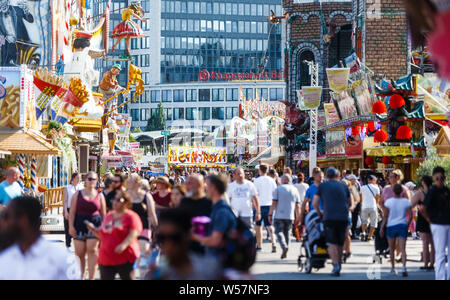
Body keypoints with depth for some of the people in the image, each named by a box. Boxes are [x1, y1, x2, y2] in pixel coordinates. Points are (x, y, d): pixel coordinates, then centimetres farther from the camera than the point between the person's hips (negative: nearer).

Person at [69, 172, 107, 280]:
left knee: (92, 250, -10)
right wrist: (71, 226, -6)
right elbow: (72, 212, 3)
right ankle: (81, 275, 19)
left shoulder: (99, 196, 8)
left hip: (95, 225, -1)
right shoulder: (78, 194, 7)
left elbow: (103, 214, 11)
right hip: (80, 224, 1)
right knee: (79, 253, 2)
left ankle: (91, 278, -9)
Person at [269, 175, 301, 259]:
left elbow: (274, 203, -6)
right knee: (286, 233, 14)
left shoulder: (278, 189, 0)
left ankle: (284, 247, -26)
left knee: (279, 232, -1)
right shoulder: (294, 190, 9)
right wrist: (297, 217, 11)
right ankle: (285, 253, 12)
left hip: (279, 215, -3)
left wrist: (270, 214, -1)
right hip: (290, 216, 3)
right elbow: (297, 206, 6)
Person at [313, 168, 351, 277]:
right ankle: (339, 264, 23)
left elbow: (315, 203, 5)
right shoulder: (343, 185, 14)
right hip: (343, 217, 3)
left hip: (329, 217, -3)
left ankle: (336, 265, -21)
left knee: (332, 243, -6)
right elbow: (350, 203, 21)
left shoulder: (322, 186, 8)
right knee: (340, 243, 14)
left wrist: (320, 213, 20)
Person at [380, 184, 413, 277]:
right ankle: (404, 267, -22)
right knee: (403, 249, -4)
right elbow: (410, 216, -1)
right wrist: (407, 225, 15)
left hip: (391, 226, -1)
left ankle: (393, 269, 19)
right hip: (402, 226, 1)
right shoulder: (406, 202, -3)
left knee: (392, 249, 13)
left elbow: (385, 216, -5)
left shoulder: (388, 202, -7)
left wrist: (382, 228, 2)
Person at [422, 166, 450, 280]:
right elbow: (423, 208, -15)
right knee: (440, 254, -5)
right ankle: (441, 277, -2)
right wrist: (429, 220, -5)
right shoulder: (432, 191, -11)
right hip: (438, 225, -7)